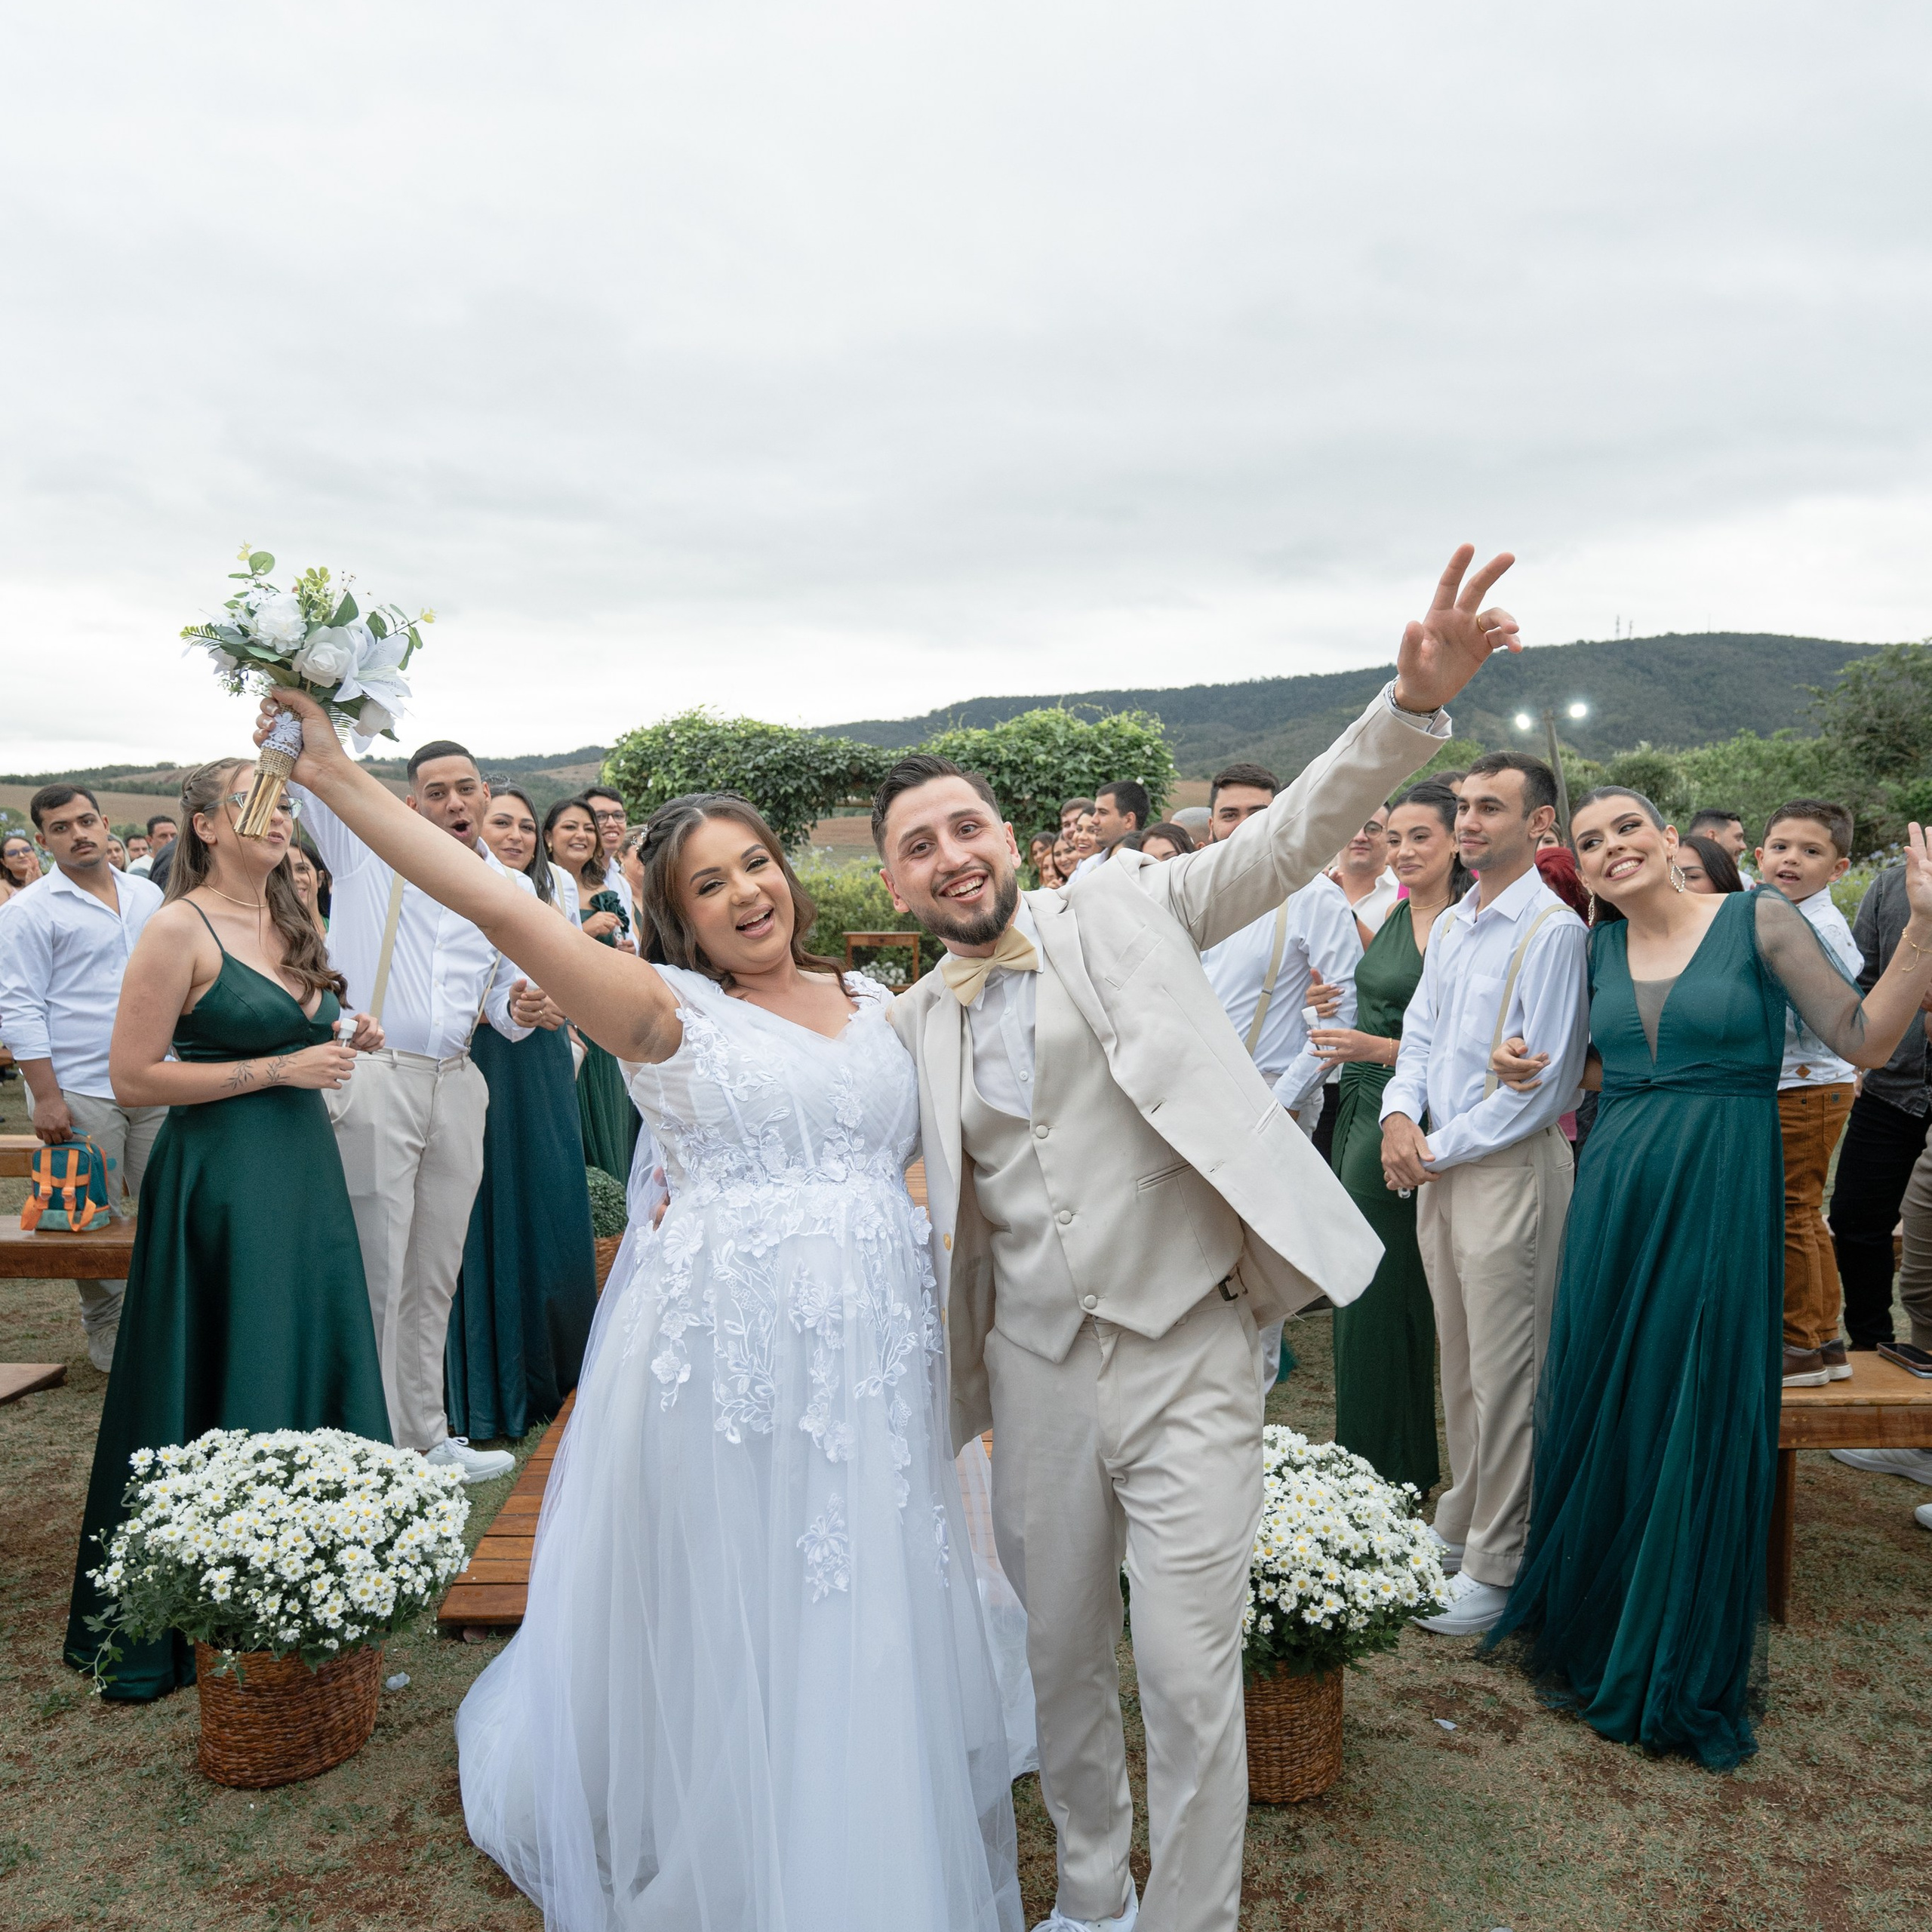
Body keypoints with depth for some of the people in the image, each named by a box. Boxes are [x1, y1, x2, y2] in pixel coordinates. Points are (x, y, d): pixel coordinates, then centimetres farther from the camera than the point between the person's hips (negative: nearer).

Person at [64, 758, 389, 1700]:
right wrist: (280, 1069, -17)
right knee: (228, 1386, 1)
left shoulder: (290, 925, 12)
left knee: (316, 1362, 11)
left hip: (306, 1165, 7)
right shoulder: (180, 928, -11)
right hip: (221, 1181, -7)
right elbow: (133, 1079, -14)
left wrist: (345, 1045, 4)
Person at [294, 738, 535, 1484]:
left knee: (434, 1279, 13)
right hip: (369, 1080, -4)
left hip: (456, 1087, 5)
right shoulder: (371, 848, 3)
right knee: (375, 1276, -1)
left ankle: (424, 1438, 26)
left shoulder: (511, 890, 14)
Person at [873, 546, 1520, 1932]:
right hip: (1038, 1373, 4)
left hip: (1189, 1360, -4)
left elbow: (1290, 837, -12)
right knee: (1059, 1660, 18)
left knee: (1188, 1675, 1)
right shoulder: (913, 1026, 6)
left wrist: (1415, 705, -25)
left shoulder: (1123, 909, -3)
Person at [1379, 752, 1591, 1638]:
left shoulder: (1552, 929, -14)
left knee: (1503, 1374, 1)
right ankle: (1460, 1523, 31)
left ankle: (1496, 1565, 13)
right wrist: (1399, 1113, -3)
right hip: (1440, 1166, 8)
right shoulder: (1450, 925, 12)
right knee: (1458, 1362, 17)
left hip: (1510, 1166, -8)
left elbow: (1540, 1082, -16)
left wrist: (1440, 1150, -12)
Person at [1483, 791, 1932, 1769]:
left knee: (1700, 1422, 5)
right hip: (1616, 1195, 4)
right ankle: (1588, 1629, 33)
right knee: (1599, 1414, 11)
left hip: (1721, 1195, -4)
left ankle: (1685, 1669, 25)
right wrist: (1533, 1066, 3)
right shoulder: (1598, 947, 8)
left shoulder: (1759, 919, -4)